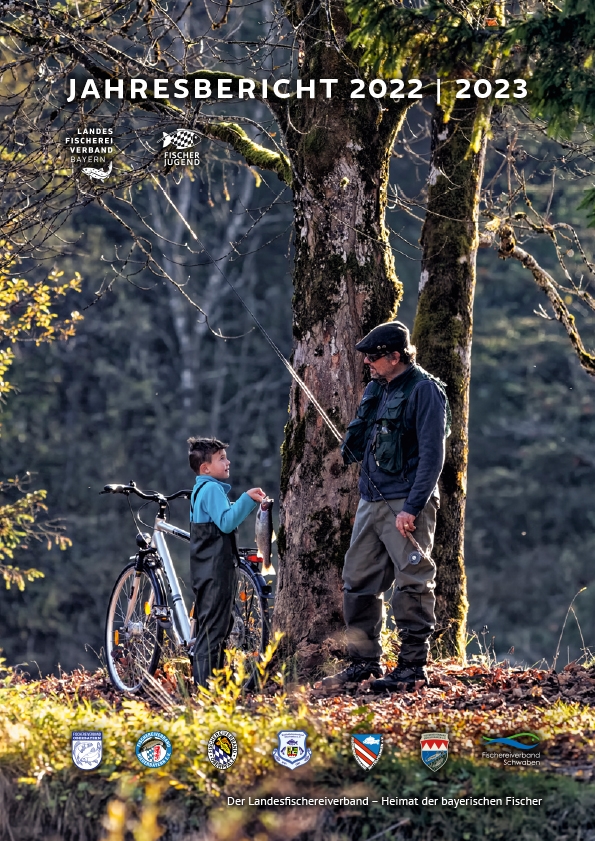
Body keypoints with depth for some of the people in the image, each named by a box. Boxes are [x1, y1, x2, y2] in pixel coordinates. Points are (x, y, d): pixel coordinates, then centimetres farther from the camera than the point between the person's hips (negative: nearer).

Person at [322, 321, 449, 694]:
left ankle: (413, 666, -1)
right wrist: (343, 453, 10)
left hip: (406, 502, -8)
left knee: (412, 584, -5)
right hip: (371, 500, 8)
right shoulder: (377, 388, 14)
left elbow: (432, 456, -15)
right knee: (358, 580, 9)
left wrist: (412, 508, -20)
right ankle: (364, 660, 19)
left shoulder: (424, 390, -10)